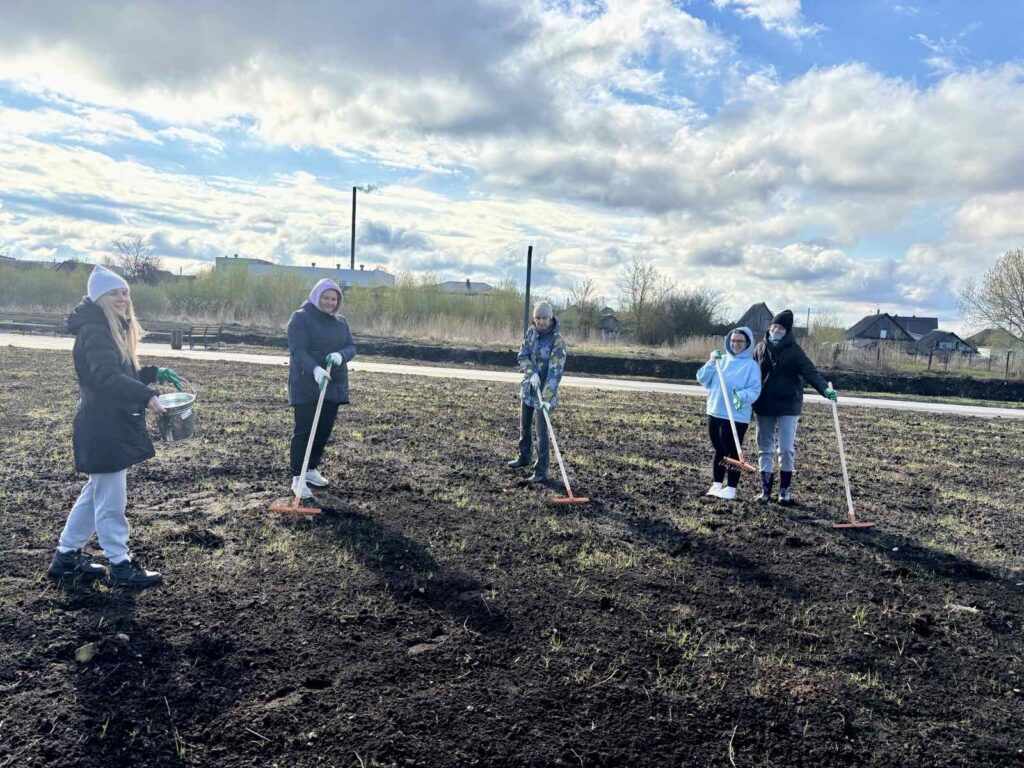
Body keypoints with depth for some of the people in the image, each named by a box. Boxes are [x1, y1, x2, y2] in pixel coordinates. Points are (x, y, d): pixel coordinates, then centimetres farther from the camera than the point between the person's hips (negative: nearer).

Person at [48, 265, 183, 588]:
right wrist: (147, 396, -45)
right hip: (103, 427, -11)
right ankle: (120, 566, 9)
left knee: (96, 493, 20)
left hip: (114, 425, 11)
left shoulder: (114, 329, 16)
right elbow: (107, 377, -32)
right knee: (111, 499, -1)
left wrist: (155, 373, 6)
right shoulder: (94, 331, -17)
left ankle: (67, 556, 32)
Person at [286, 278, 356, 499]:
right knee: (304, 431, -7)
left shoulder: (341, 322, 13)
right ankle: (297, 478, -3)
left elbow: (351, 347, 4)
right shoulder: (300, 318, -7)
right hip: (306, 385, -6)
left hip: (334, 385, 6)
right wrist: (315, 369, -34)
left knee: (324, 430, 11)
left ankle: (311, 470, 26)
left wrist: (340, 355, -20)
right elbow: (297, 350, -18)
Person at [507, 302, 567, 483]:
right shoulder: (531, 331, -1)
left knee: (542, 431, -8)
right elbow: (522, 356, -1)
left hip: (545, 391, -7)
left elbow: (555, 372, -25)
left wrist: (547, 398, -33)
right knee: (524, 426, 22)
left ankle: (541, 472, -1)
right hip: (528, 387, 7)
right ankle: (524, 457, 43)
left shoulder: (558, 341, -19)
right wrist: (532, 372, -21)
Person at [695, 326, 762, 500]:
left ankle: (731, 488, 9)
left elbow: (755, 390, -14)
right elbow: (702, 379, 4)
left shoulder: (751, 365, -7)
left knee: (732, 452, 0)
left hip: (736, 416, -6)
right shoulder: (721, 360, 9)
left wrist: (742, 396, -33)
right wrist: (711, 362, -9)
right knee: (718, 450, 14)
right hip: (715, 413, 6)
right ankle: (716, 485, 24)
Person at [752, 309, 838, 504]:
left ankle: (785, 489, 10)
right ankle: (765, 488, 15)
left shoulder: (794, 351, -5)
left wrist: (825, 389, -31)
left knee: (786, 449, -3)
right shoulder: (761, 348, 6)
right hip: (764, 407, 3)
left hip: (788, 407, -3)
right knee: (765, 448, 7)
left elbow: (810, 372, -15)